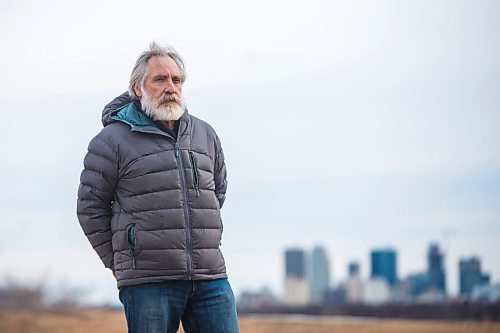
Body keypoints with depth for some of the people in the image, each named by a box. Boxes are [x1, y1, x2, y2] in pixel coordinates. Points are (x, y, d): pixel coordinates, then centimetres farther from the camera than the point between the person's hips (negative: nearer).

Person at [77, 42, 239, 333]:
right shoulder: (114, 139, 0)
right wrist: (119, 262, 4)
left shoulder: (205, 134, 15)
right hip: (148, 283, -4)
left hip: (211, 278, 4)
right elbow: (90, 207, 3)